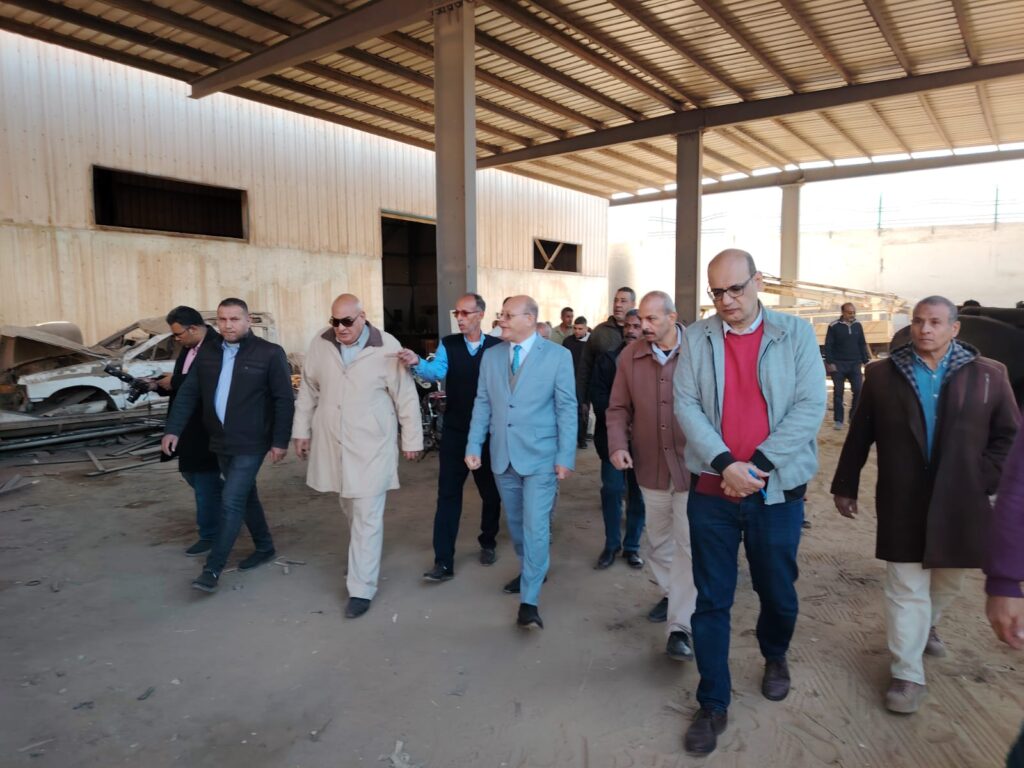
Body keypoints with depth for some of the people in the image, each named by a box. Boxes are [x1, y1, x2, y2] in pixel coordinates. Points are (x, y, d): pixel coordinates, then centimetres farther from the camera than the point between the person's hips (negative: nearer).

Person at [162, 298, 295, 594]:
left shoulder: (269, 354, -11)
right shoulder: (207, 353, 5)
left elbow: (284, 400, -10)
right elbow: (188, 394, 6)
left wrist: (280, 441, -12)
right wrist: (173, 429, -3)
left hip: (251, 444, -6)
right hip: (220, 442, 6)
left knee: (231, 502, -7)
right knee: (246, 497, 17)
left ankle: (213, 569, 2)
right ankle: (265, 547, 34)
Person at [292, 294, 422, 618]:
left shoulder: (387, 348, -12)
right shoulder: (320, 343, 0)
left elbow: (406, 397, -6)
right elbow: (308, 390, 10)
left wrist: (412, 440, -3)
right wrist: (301, 430, 11)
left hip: (371, 446, -4)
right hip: (332, 444, 4)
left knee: (367, 518, -2)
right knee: (350, 509, 19)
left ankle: (362, 589, 6)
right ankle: (362, 554, 44)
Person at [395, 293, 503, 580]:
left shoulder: (497, 347, -3)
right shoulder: (448, 344, -1)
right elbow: (437, 371, -18)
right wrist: (417, 363, -39)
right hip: (454, 432, 0)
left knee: (490, 492, 14)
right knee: (448, 494, 0)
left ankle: (488, 543, 36)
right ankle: (443, 561, 6)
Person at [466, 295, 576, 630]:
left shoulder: (558, 355, -7)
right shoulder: (491, 356, 6)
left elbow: (567, 408, -7)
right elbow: (482, 404, 8)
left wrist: (565, 457, -10)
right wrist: (474, 446, 2)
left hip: (540, 456, -4)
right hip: (502, 455, 5)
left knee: (536, 526, -6)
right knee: (516, 522, 17)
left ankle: (529, 601, 5)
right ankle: (530, 570, 40)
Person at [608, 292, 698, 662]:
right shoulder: (630, 356, 0)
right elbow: (619, 407, 4)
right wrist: (617, 444, -10)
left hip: (692, 465, -4)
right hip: (651, 465, 4)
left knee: (688, 545, -1)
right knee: (660, 539, 19)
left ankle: (680, 627, 8)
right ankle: (670, 593, 43)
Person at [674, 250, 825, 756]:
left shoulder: (796, 334, 0)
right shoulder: (696, 339, 2)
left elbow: (810, 405, -8)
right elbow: (686, 406, -5)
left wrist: (758, 464, -15)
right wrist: (724, 463, -17)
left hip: (778, 490, 0)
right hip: (711, 490, 0)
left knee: (777, 591, 17)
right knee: (711, 600, 7)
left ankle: (775, 658, 49)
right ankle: (713, 705, 22)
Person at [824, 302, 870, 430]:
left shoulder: (858, 325, 7)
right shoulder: (834, 326, -6)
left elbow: (862, 344, 13)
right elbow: (828, 346, -6)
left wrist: (866, 361, 8)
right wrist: (829, 363, -12)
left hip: (855, 364, 3)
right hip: (839, 364, -3)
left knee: (858, 390, -2)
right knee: (838, 392, 1)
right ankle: (838, 420, 7)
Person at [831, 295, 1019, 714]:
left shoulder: (989, 374, -1)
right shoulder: (882, 374, -2)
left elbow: (1009, 436, 3)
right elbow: (859, 435, 1)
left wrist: (982, 480, -9)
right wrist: (845, 485, 3)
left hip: (960, 502, 2)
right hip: (903, 504, -2)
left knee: (947, 581, 21)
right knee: (906, 589, 3)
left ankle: (925, 625, 51)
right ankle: (908, 674, 14)